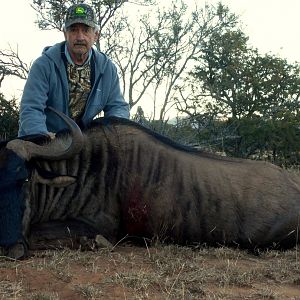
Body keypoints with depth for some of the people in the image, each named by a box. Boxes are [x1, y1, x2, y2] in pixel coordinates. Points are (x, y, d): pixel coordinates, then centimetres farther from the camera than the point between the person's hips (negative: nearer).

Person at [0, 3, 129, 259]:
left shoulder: (106, 68, -4)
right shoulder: (45, 63, -17)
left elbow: (118, 107, 1)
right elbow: (31, 108, -22)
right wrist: (41, 135, -41)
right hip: (41, 137, -4)